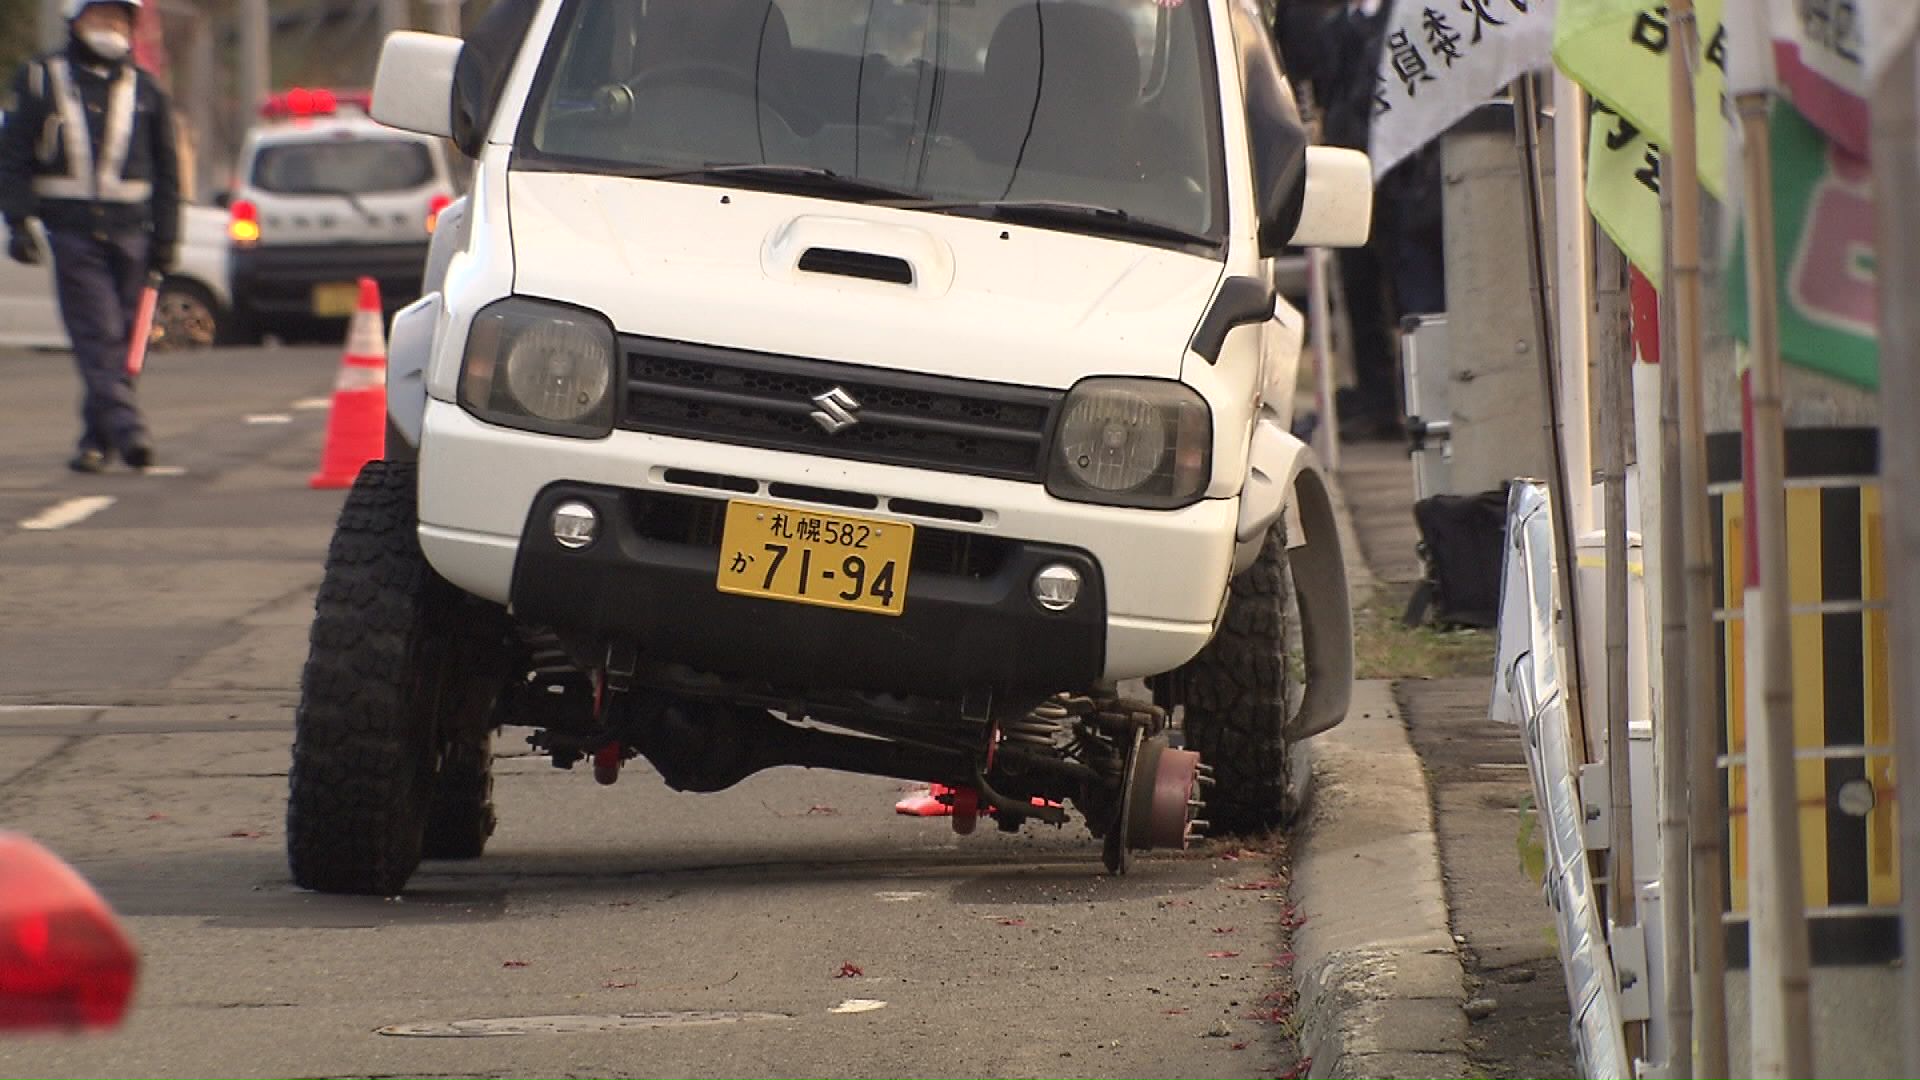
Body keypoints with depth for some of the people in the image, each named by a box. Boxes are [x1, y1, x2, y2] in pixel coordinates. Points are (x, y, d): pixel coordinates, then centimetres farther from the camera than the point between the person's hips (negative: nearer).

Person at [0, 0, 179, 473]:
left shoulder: (143, 89, 12)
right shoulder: (42, 80, 6)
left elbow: (166, 169, 16)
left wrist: (166, 238, 10)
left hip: (129, 232, 3)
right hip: (73, 232, -3)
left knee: (119, 340, 2)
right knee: (97, 335, -13)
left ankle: (97, 438, 11)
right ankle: (126, 429, -22)